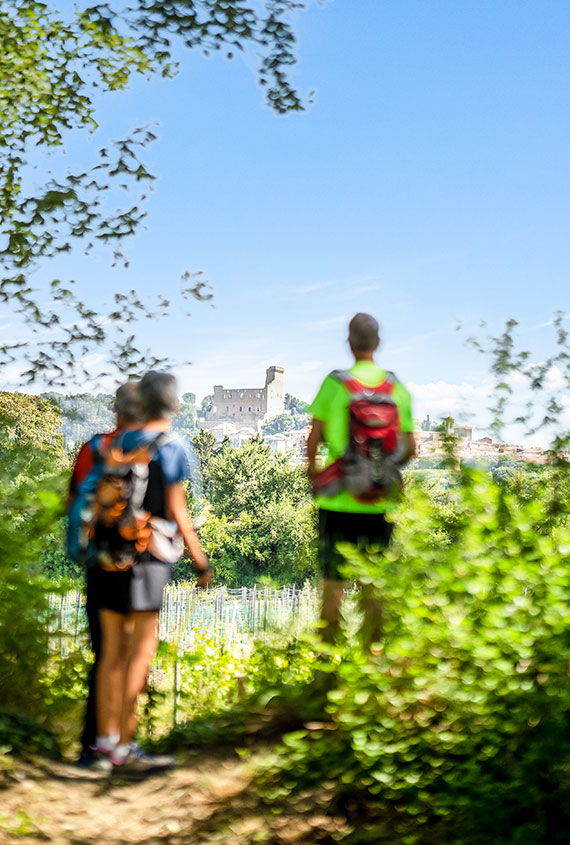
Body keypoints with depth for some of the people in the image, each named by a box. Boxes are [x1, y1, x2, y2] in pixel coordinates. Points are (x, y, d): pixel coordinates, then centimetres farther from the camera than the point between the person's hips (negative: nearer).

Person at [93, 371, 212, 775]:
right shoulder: (172, 448, -6)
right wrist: (201, 560, -3)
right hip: (147, 557, -6)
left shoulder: (120, 444, 10)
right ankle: (124, 747, -5)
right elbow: (177, 512, -9)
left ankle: (107, 737, 17)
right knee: (143, 650, -4)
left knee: (113, 649, 11)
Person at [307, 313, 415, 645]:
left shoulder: (335, 384, -6)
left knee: (334, 581, 5)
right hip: (381, 502, 2)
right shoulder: (398, 388, 1)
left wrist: (312, 468, 13)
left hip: (339, 500, -2)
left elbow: (314, 439, -6)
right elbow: (410, 449, 4)